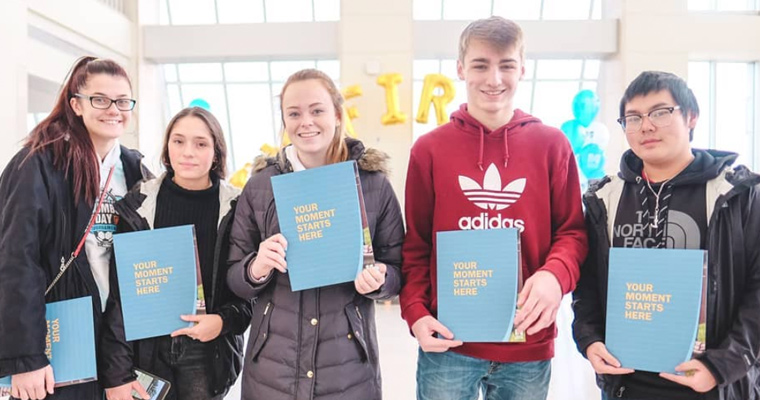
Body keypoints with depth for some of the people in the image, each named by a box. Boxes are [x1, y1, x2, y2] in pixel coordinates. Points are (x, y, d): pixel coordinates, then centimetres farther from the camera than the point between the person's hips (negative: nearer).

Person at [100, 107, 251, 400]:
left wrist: (225, 320, -16)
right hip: (146, 347, 1)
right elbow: (119, 293, -4)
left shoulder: (236, 208, -4)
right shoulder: (138, 205, -3)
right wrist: (116, 371, -9)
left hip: (207, 352, 0)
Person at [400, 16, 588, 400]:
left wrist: (555, 274, -17)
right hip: (449, 342, -1)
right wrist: (416, 311, -8)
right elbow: (415, 244, 3)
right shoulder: (429, 149, 1)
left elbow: (572, 230, 3)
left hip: (528, 343, 1)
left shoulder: (552, 145, 2)